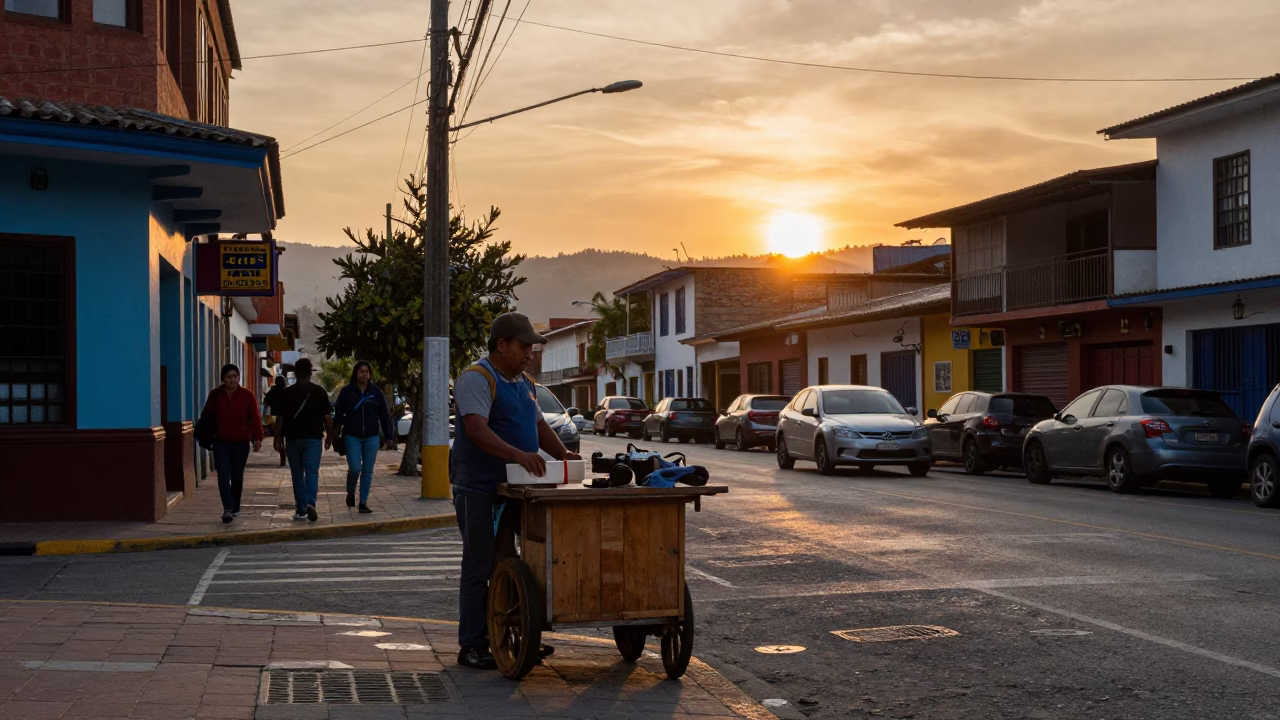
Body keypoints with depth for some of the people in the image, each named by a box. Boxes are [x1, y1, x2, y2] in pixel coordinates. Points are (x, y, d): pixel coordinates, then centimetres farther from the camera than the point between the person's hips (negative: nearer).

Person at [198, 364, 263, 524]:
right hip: (221, 442, 0)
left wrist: (257, 438, -10)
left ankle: (235, 508, 21)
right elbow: (207, 415, 7)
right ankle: (227, 509, -15)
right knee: (223, 475, -12)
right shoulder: (215, 395, 0)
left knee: (237, 476, 9)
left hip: (241, 442, 0)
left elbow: (254, 418, -4)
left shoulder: (247, 395, -3)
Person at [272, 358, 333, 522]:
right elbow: (327, 417, -1)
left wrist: (278, 439, 5)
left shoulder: (287, 393, 0)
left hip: (293, 439, 1)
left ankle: (301, 510, 13)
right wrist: (329, 436, 10)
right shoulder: (319, 391, -1)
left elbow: (280, 418, -1)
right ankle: (310, 503, -24)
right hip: (313, 438, -1)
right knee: (312, 472, -3)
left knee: (297, 475, 10)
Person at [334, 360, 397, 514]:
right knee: (355, 468, -9)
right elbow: (338, 414, 0)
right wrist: (336, 434, -8)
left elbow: (384, 415, 6)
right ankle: (350, 493, 20)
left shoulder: (376, 392, 4)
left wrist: (389, 436, 2)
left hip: (372, 437, 2)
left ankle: (363, 502, 11)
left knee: (368, 471, 3)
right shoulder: (347, 391, 0)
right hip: (352, 437, -2)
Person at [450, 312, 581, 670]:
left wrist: (563, 454, 5)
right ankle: (472, 645, 4)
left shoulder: (525, 383, 16)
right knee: (479, 566, -3)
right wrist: (519, 455, -37)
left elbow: (540, 426, 24)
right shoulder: (477, 378, -13)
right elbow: (476, 429, -26)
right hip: (478, 489, -8)